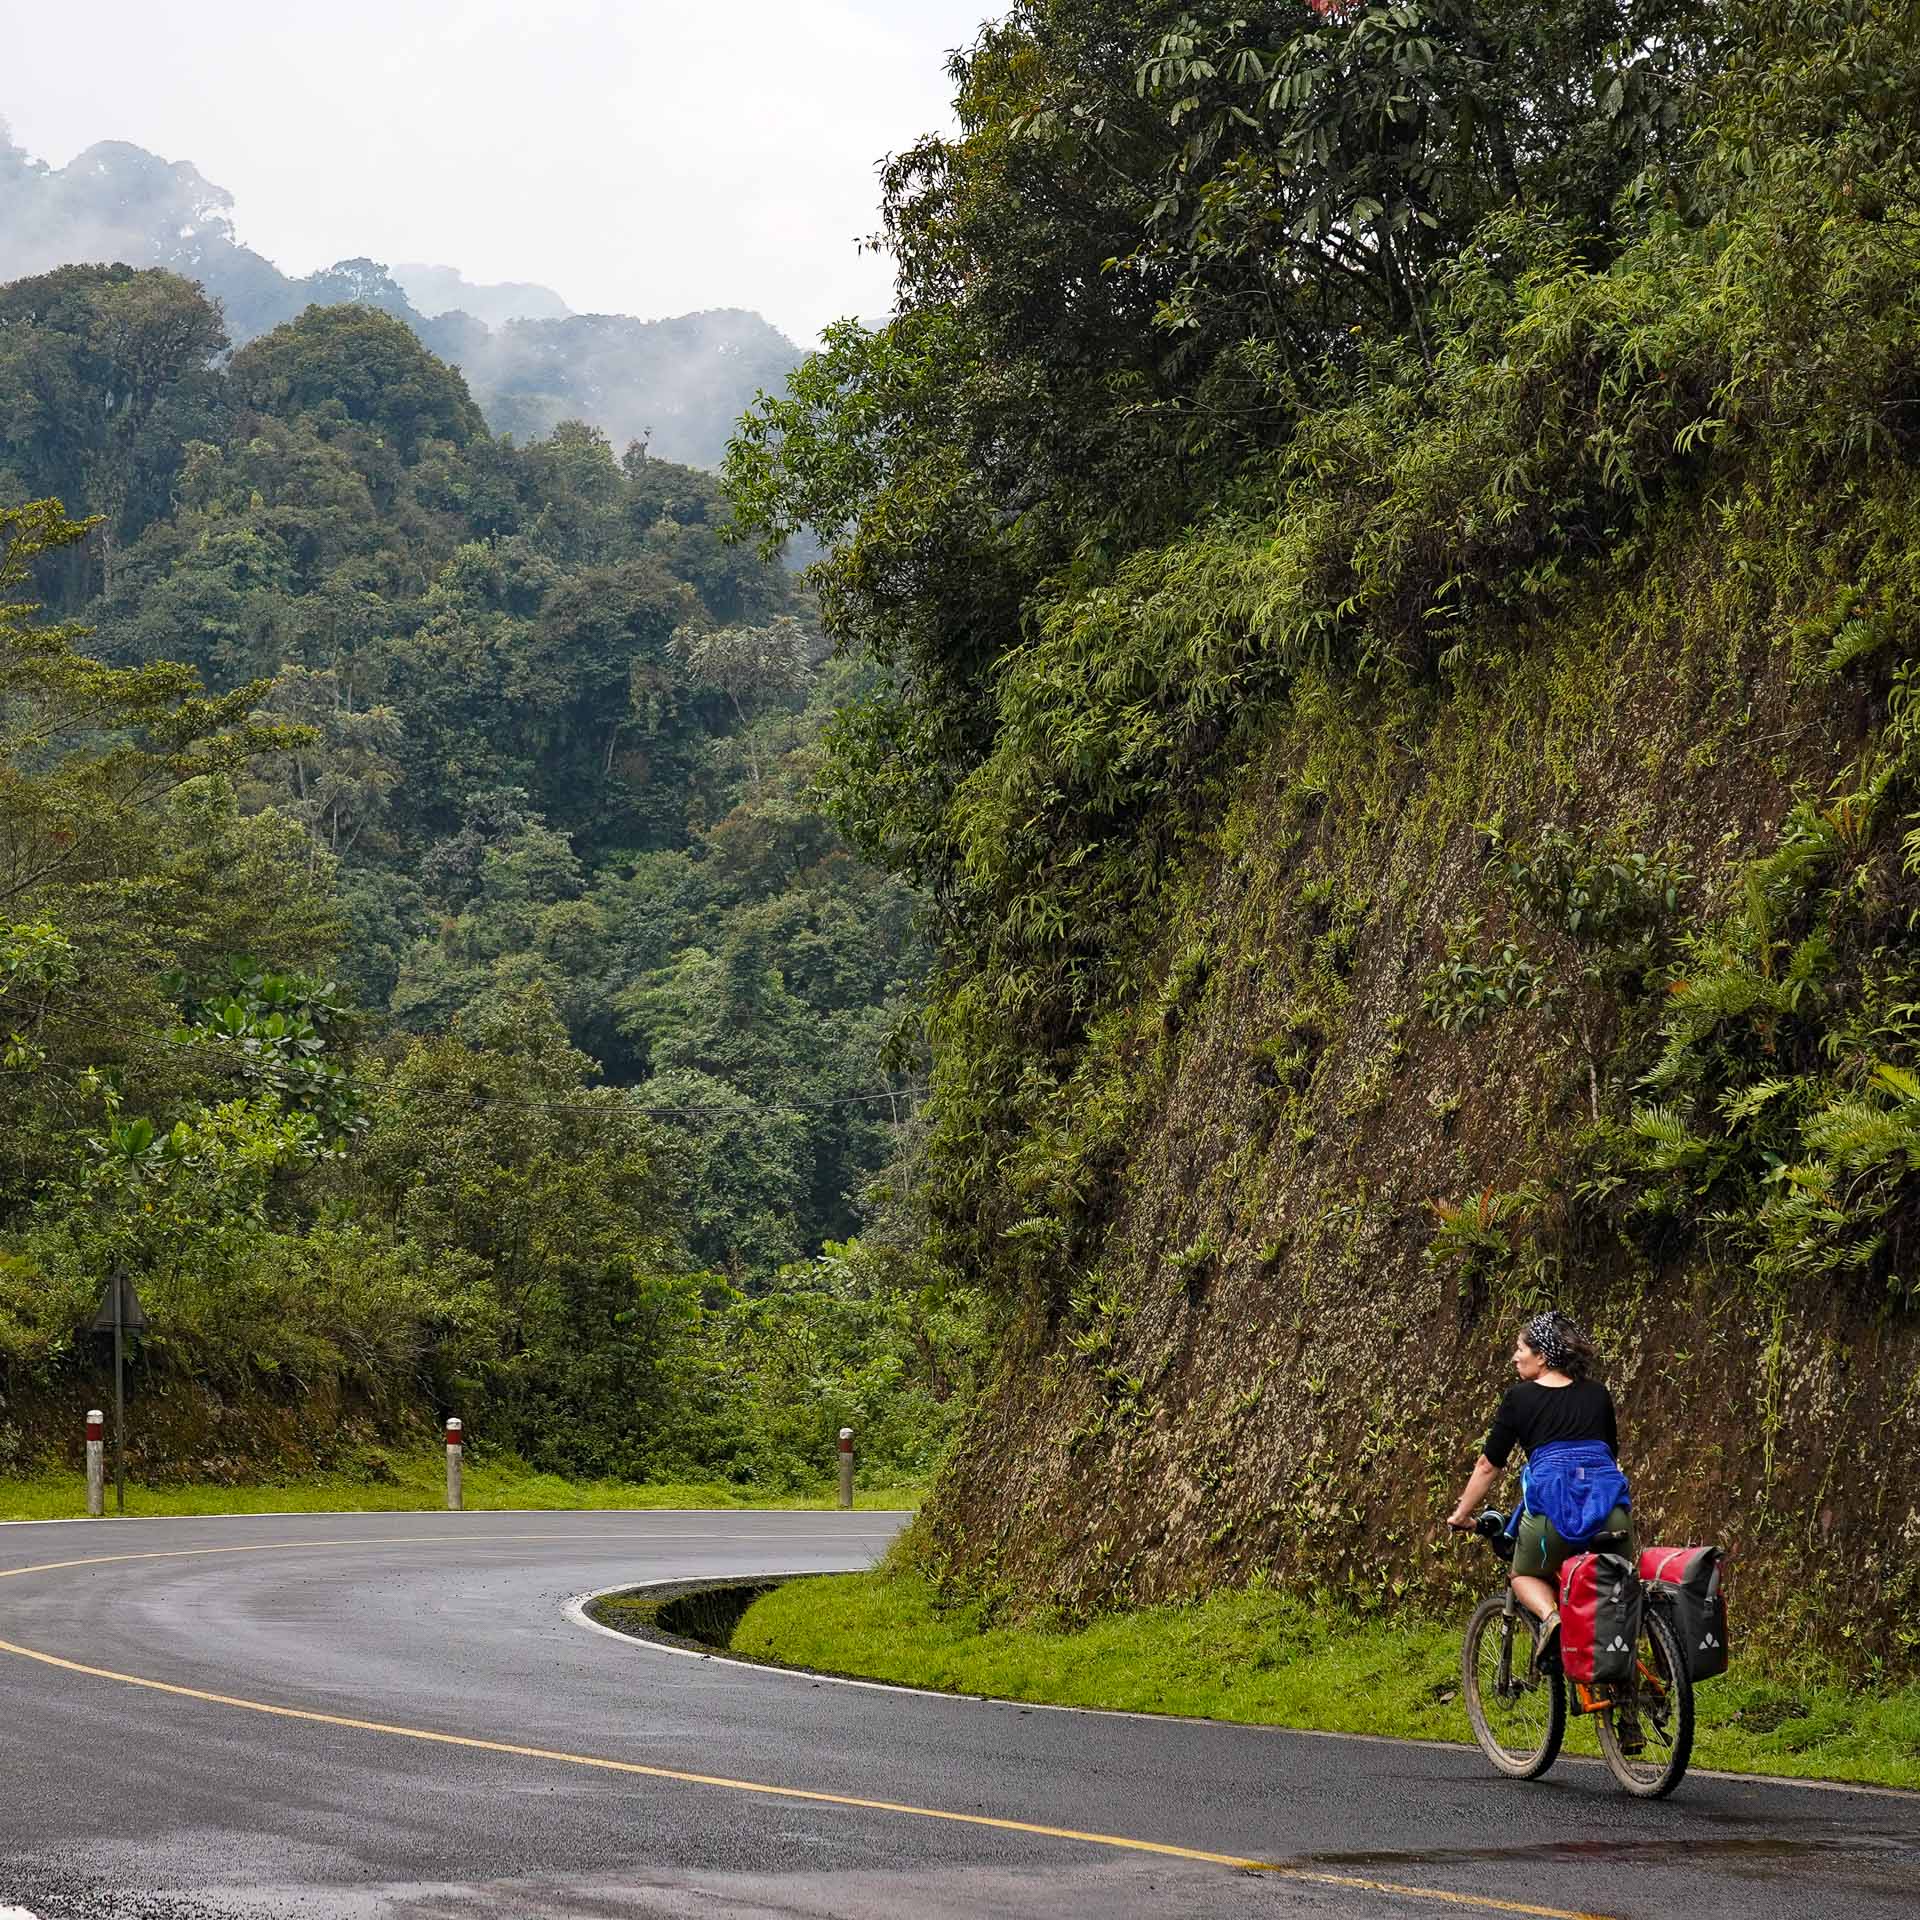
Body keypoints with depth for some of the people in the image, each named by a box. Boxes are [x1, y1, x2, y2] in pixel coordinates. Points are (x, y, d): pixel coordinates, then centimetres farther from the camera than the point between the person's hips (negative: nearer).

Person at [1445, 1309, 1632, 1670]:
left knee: (1525, 1576, 23)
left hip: (1552, 1499, -3)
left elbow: (1489, 1465, 12)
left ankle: (1550, 1615, -8)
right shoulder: (1597, 1395, 18)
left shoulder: (1519, 1397, 8)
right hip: (1608, 1501, 3)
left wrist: (1462, 1514, 24)